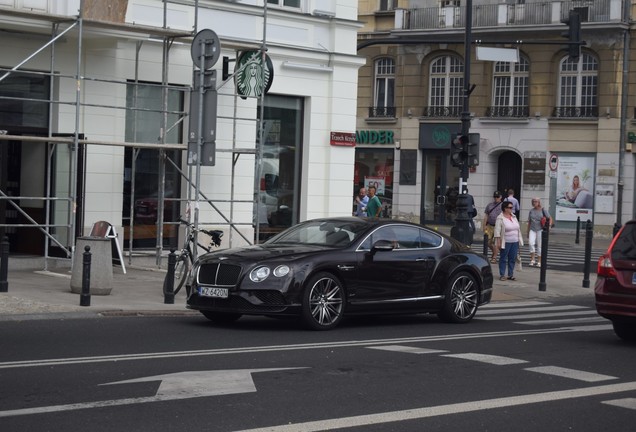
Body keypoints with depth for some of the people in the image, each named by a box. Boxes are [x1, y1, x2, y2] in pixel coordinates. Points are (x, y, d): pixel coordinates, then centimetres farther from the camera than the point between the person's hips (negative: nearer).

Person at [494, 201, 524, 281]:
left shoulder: (514, 217, 12)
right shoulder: (500, 218, -9)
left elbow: (518, 229, 18)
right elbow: (497, 231, -12)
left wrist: (519, 240, 15)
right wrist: (498, 242, -16)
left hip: (515, 242, 6)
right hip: (505, 242, -6)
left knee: (512, 259, 7)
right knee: (503, 259, 1)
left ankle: (511, 275, 13)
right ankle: (502, 275, 5)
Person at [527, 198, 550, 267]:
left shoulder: (543, 210, 0)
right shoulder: (531, 211, 10)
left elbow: (549, 218, 6)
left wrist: (549, 225, -11)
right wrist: (528, 232, 15)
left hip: (540, 230, -2)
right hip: (532, 230, 2)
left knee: (539, 245, 0)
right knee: (531, 243, -17)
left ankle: (539, 262, 10)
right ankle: (532, 260, -9)